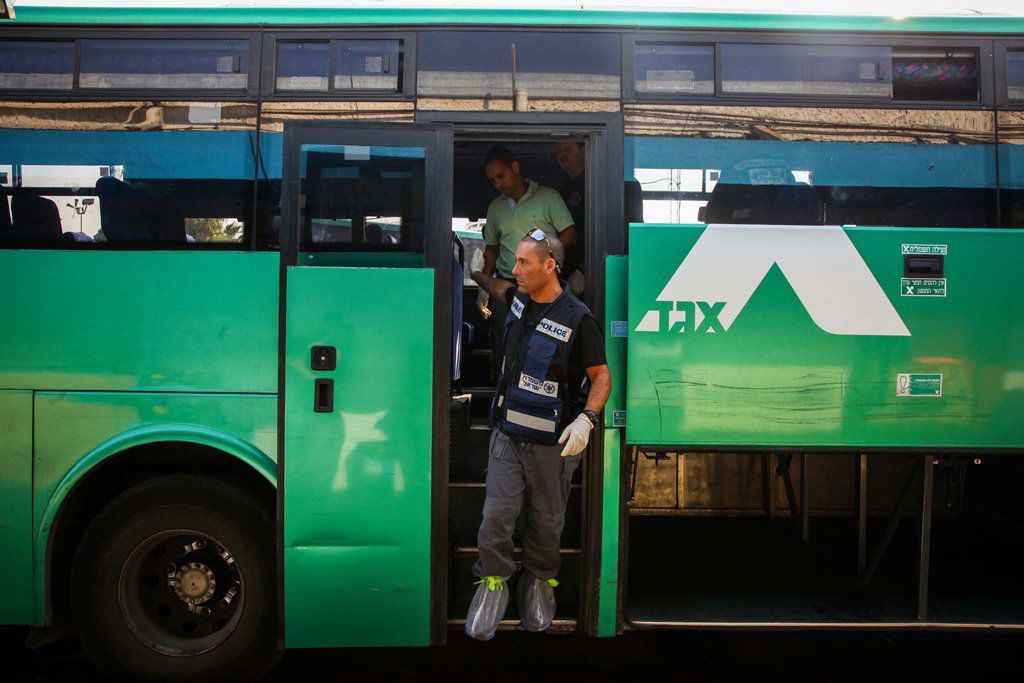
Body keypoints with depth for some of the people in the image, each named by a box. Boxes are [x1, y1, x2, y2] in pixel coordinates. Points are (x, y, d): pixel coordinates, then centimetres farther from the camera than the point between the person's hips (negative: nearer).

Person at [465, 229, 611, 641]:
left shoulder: (577, 319, -13)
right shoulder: (519, 300, 5)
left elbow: (601, 377, -7)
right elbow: (496, 287, 32)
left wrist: (586, 420, -19)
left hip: (552, 443, -4)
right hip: (507, 432, 4)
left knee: (546, 519, 9)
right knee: (497, 513, -1)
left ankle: (539, 582, 31)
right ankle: (494, 581, 18)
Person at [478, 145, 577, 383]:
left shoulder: (548, 196, 3)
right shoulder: (495, 207, 16)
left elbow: (570, 234, -1)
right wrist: (484, 286, 14)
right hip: (505, 285, 4)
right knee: (501, 344, 0)